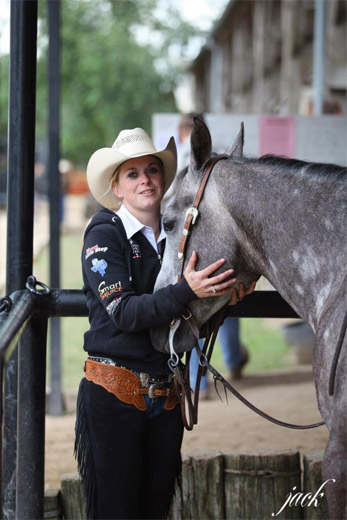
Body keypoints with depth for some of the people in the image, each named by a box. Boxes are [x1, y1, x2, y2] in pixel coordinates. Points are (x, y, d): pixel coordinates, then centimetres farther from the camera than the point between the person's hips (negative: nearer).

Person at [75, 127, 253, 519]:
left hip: (166, 394, 5)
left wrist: (228, 292, -5)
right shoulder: (104, 234, -6)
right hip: (113, 390, -5)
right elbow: (123, 312, -17)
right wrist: (187, 291, -28)